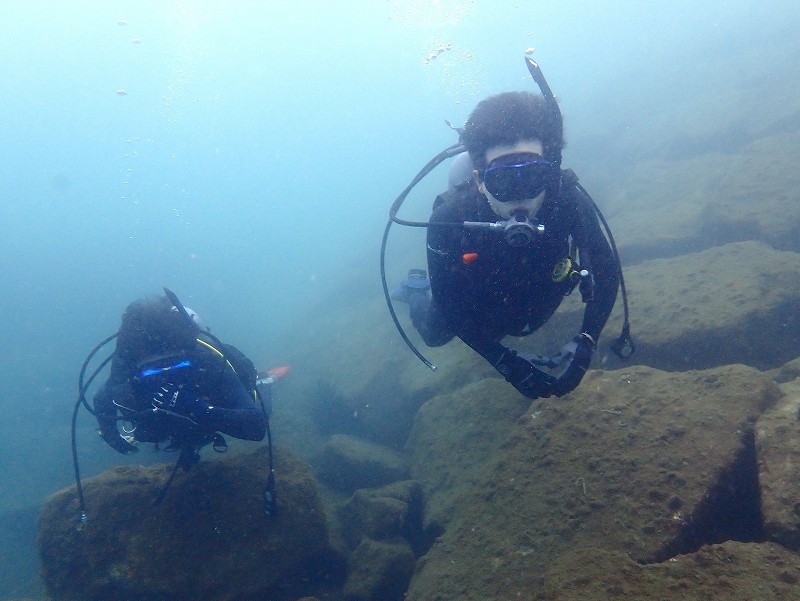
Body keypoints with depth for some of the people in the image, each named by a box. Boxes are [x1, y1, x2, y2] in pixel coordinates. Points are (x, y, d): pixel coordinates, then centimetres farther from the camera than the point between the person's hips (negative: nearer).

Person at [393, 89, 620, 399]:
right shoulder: (450, 220, -42)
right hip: (475, 307, -2)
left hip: (531, 305, 2)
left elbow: (607, 269, -24)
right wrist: (507, 363, -37)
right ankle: (418, 288, 52)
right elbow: (450, 308, -30)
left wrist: (585, 343, -37)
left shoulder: (568, 201, -38)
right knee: (435, 335, 28)